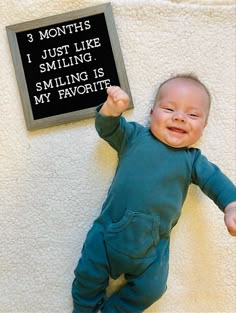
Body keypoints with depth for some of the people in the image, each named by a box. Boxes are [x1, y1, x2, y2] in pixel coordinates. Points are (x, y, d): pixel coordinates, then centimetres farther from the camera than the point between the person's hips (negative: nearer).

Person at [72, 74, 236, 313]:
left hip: (152, 244, 1)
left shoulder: (193, 160, 2)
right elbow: (107, 129, 1)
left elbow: (214, 180, -3)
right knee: (89, 275, 8)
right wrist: (111, 108, -21)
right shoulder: (134, 136, 0)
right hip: (109, 230, -1)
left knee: (150, 289, 8)